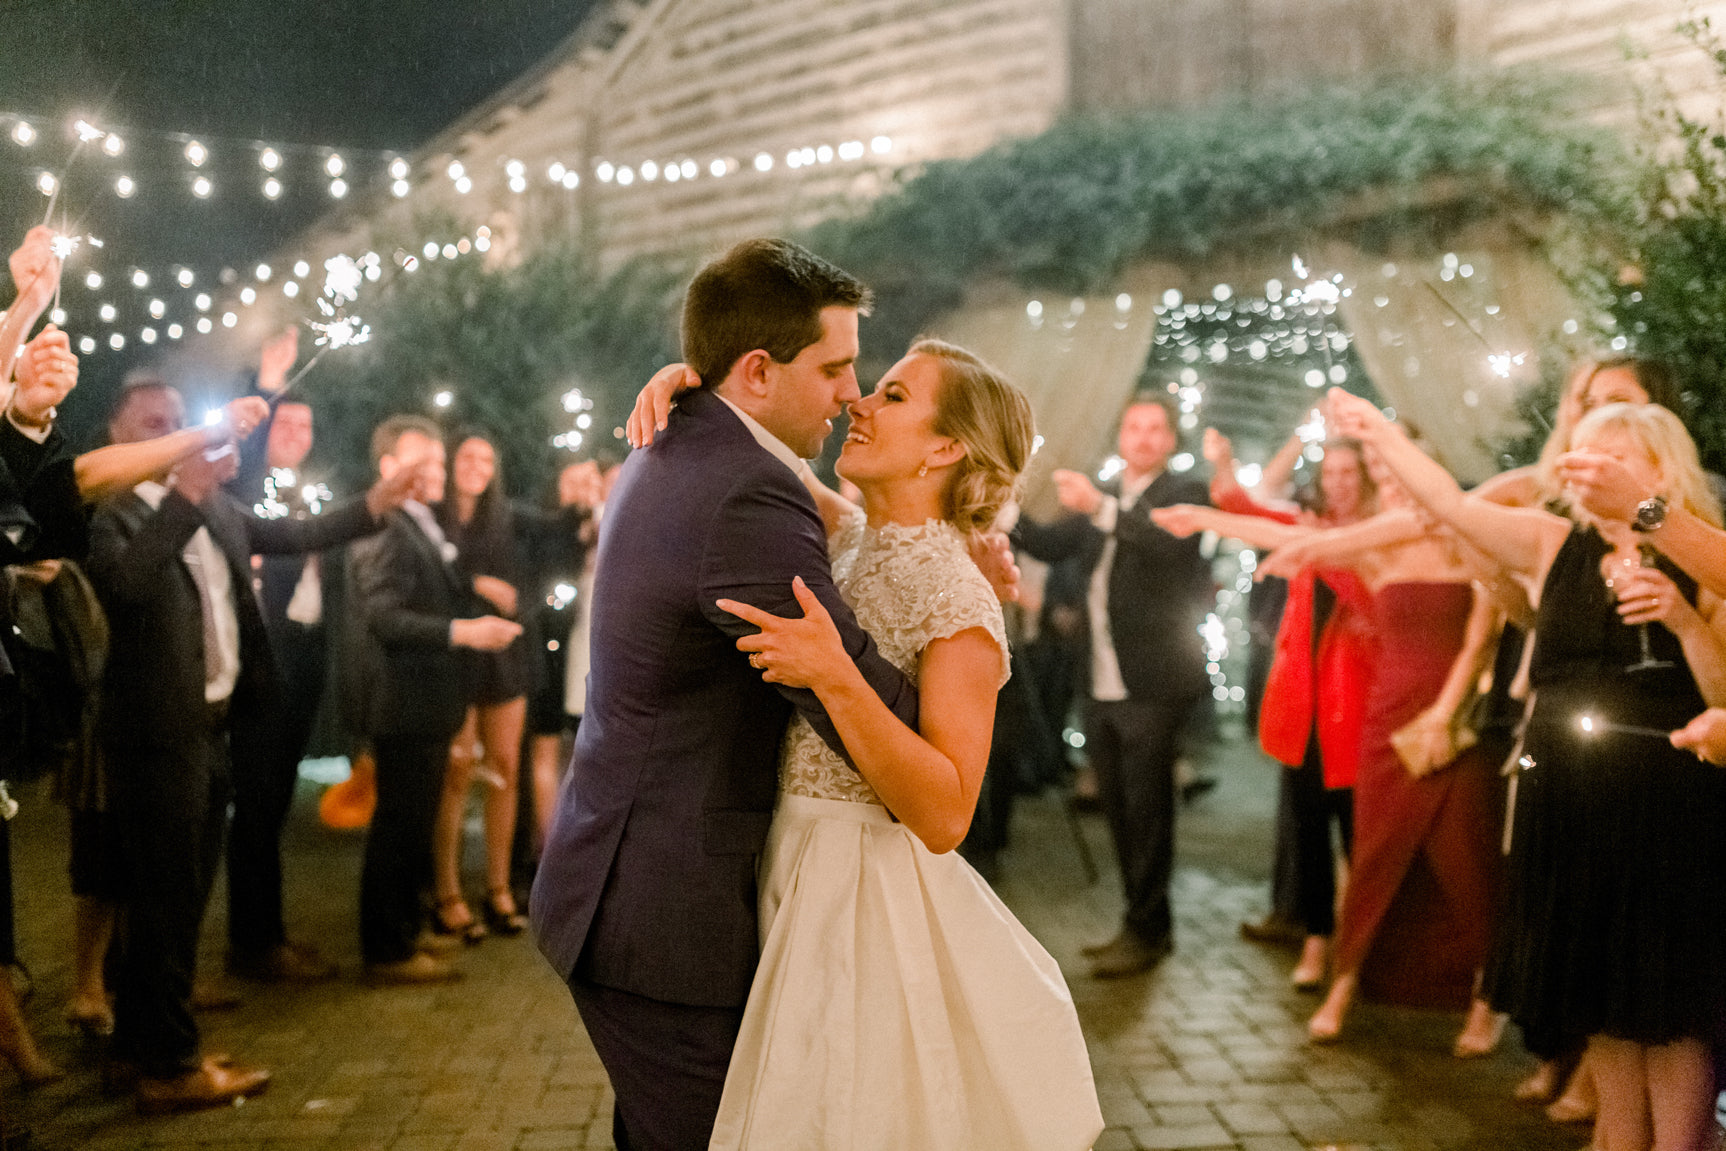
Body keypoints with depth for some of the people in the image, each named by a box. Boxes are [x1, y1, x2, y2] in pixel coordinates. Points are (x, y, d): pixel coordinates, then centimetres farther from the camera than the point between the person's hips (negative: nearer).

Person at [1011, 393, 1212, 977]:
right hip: (1104, 687, 7)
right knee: (1118, 809, 14)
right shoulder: (1103, 499, 17)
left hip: (1152, 686, -7)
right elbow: (1052, 544, 16)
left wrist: (1099, 507, -35)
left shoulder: (1184, 492, -4)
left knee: (1146, 808, -3)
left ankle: (1145, 932, 7)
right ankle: (1145, 923, 26)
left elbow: (1171, 540, -24)